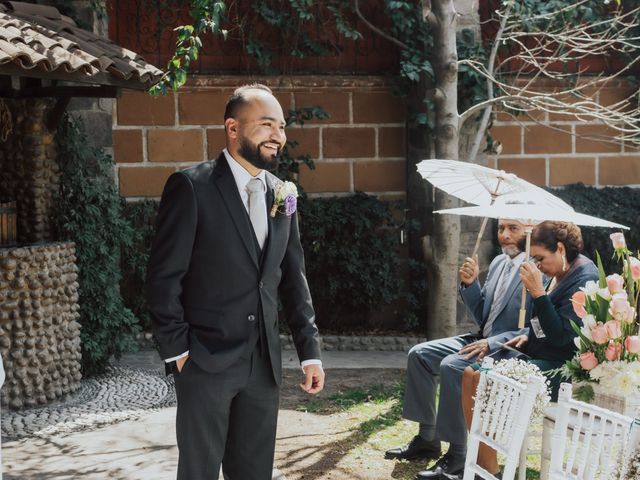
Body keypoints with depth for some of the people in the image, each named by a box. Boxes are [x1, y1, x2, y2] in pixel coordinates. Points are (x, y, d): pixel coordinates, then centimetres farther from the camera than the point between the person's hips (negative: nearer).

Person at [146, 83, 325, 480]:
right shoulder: (191, 187, -9)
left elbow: (294, 280, 11)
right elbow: (164, 277, -9)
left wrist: (311, 351, 7)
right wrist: (177, 349, -10)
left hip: (265, 361, 5)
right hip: (206, 361, -5)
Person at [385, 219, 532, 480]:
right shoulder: (498, 262, 12)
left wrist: (492, 343, -27)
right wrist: (469, 284, -1)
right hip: (482, 340, 9)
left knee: (451, 366, -30)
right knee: (419, 354, 0)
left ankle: (457, 454, -18)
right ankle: (427, 438, 7)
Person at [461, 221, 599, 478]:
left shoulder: (584, 280, -16)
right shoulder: (557, 276, 11)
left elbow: (561, 335, -22)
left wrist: (538, 293, -23)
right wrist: (529, 337, 7)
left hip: (560, 369, -9)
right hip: (538, 355, 9)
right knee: (470, 374, -6)